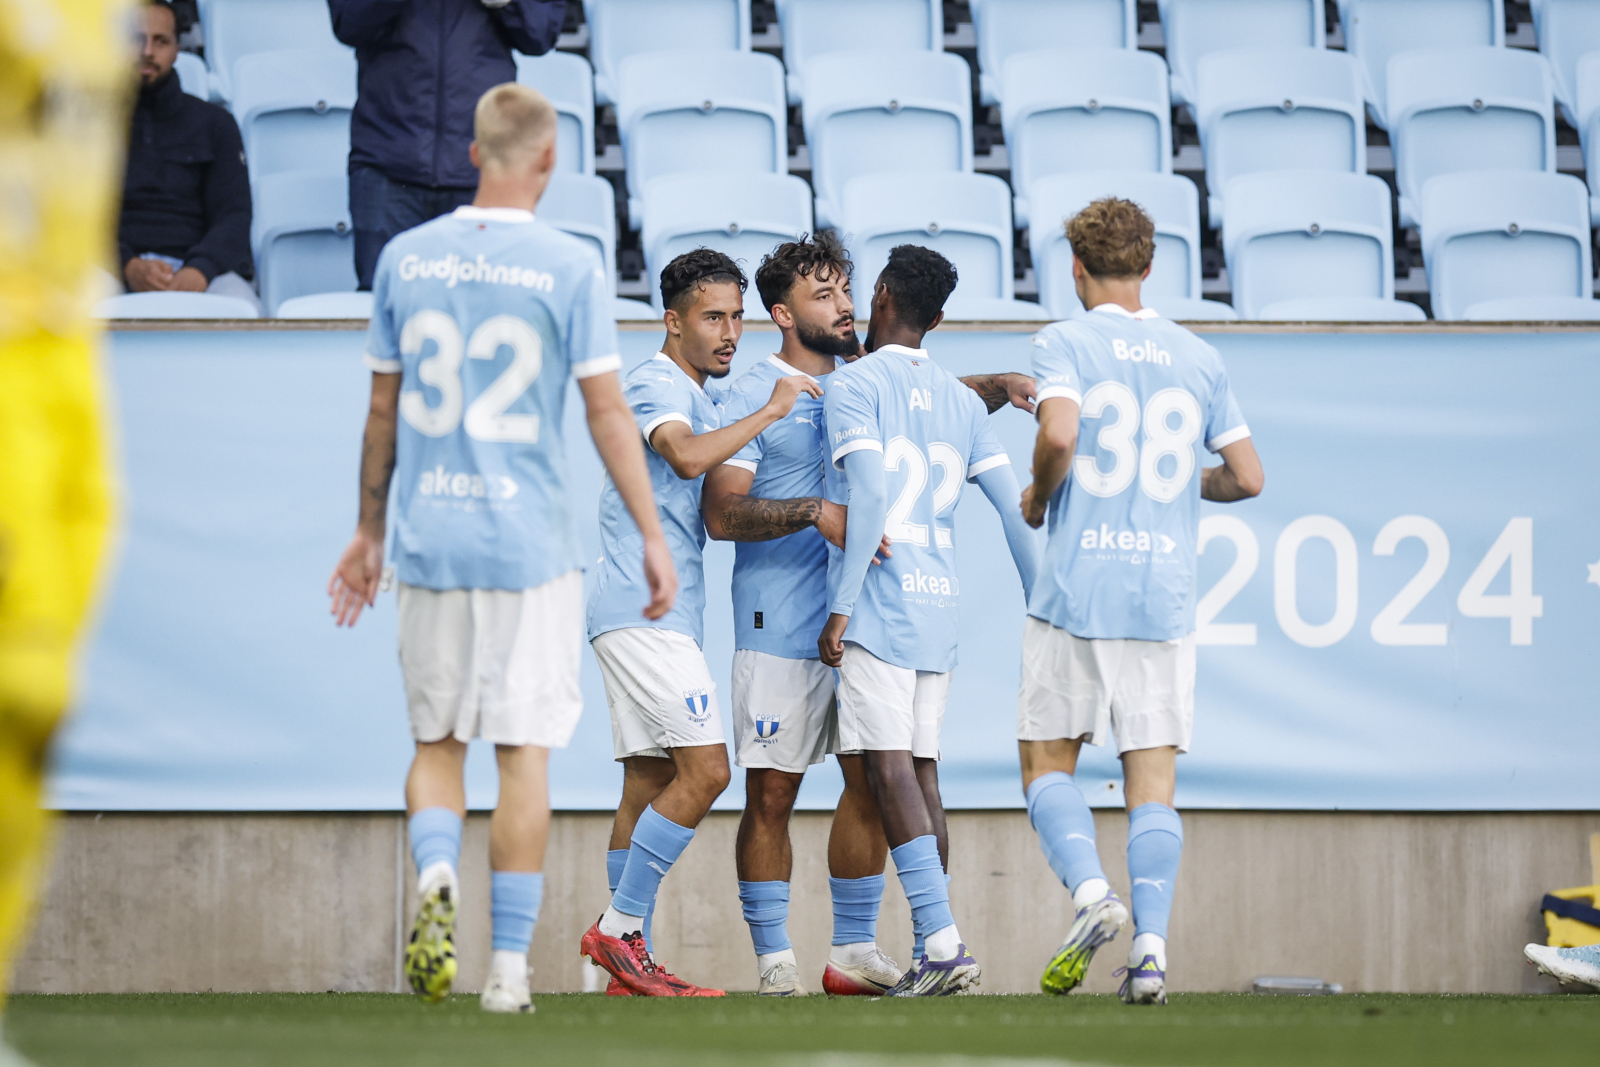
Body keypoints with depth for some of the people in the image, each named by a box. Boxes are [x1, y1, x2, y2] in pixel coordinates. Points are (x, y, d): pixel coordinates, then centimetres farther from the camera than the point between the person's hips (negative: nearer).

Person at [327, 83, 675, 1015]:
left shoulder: (406, 259, 3)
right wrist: (651, 536, 1)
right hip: (531, 545, -2)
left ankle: (436, 876, -15)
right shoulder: (570, 267, -6)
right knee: (525, 751, 3)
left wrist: (369, 532, 20)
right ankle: (510, 963, 2)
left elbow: (383, 411, 10)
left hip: (428, 542, 2)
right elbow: (608, 414, -6)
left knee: (435, 741, 13)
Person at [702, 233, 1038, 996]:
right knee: (772, 792, -4)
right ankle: (774, 958, 2)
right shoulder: (754, 395, -5)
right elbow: (722, 513, -13)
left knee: (870, 780, 4)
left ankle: (854, 951, 11)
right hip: (780, 624, -6)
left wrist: (999, 385, 5)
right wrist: (815, 513, -26)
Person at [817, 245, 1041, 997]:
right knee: (920, 770, 10)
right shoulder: (960, 400, 16)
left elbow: (870, 494, -15)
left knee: (890, 768, -12)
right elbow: (1012, 504, 12)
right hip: (940, 600, 7)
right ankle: (931, 956, 8)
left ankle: (943, 942, -24)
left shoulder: (853, 386, -4)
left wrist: (841, 608, -15)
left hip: (878, 601, -7)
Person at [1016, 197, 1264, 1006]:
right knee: (1152, 779, 4)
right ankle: (1150, 946, -9)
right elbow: (1246, 476, 8)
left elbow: (1059, 433, -20)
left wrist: (1039, 499, 0)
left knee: (1048, 762, 9)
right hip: (1165, 597, 3)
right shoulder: (1198, 359, 10)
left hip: (1075, 592, -3)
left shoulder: (1066, 343, -2)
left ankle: (1089, 889, -16)